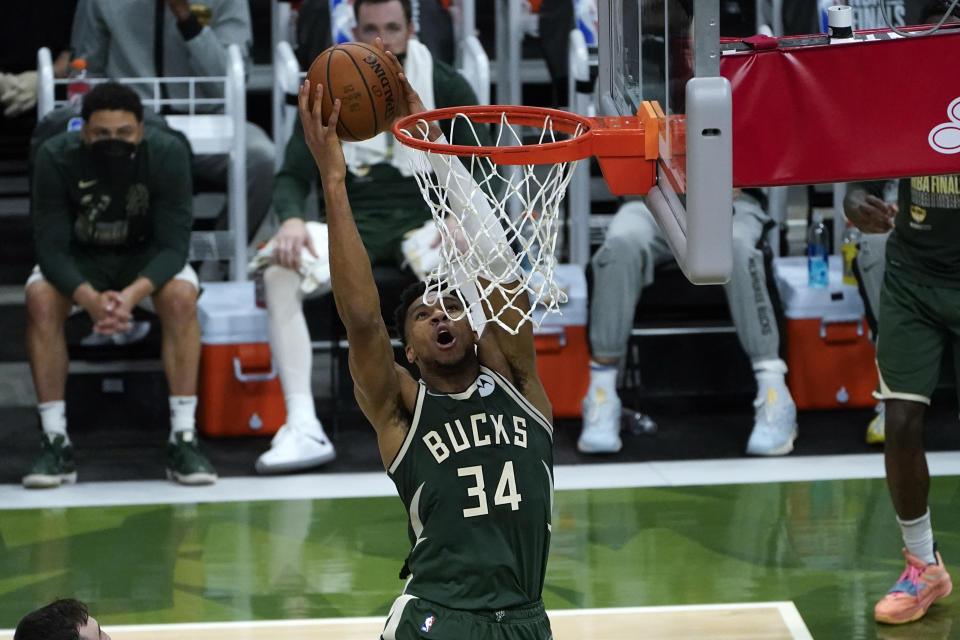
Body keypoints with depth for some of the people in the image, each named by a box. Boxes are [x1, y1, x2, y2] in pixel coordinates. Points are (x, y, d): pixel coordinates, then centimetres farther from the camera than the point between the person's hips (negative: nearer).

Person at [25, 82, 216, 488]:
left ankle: (183, 440, -28)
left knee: (181, 296, -32)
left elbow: (174, 244, -25)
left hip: (147, 257, 0)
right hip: (79, 259, 0)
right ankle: (56, 443, -25)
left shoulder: (168, 154, -24)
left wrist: (132, 295, -44)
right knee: (40, 297, -30)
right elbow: (51, 247, -25)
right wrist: (90, 299, -45)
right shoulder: (56, 158, -24)